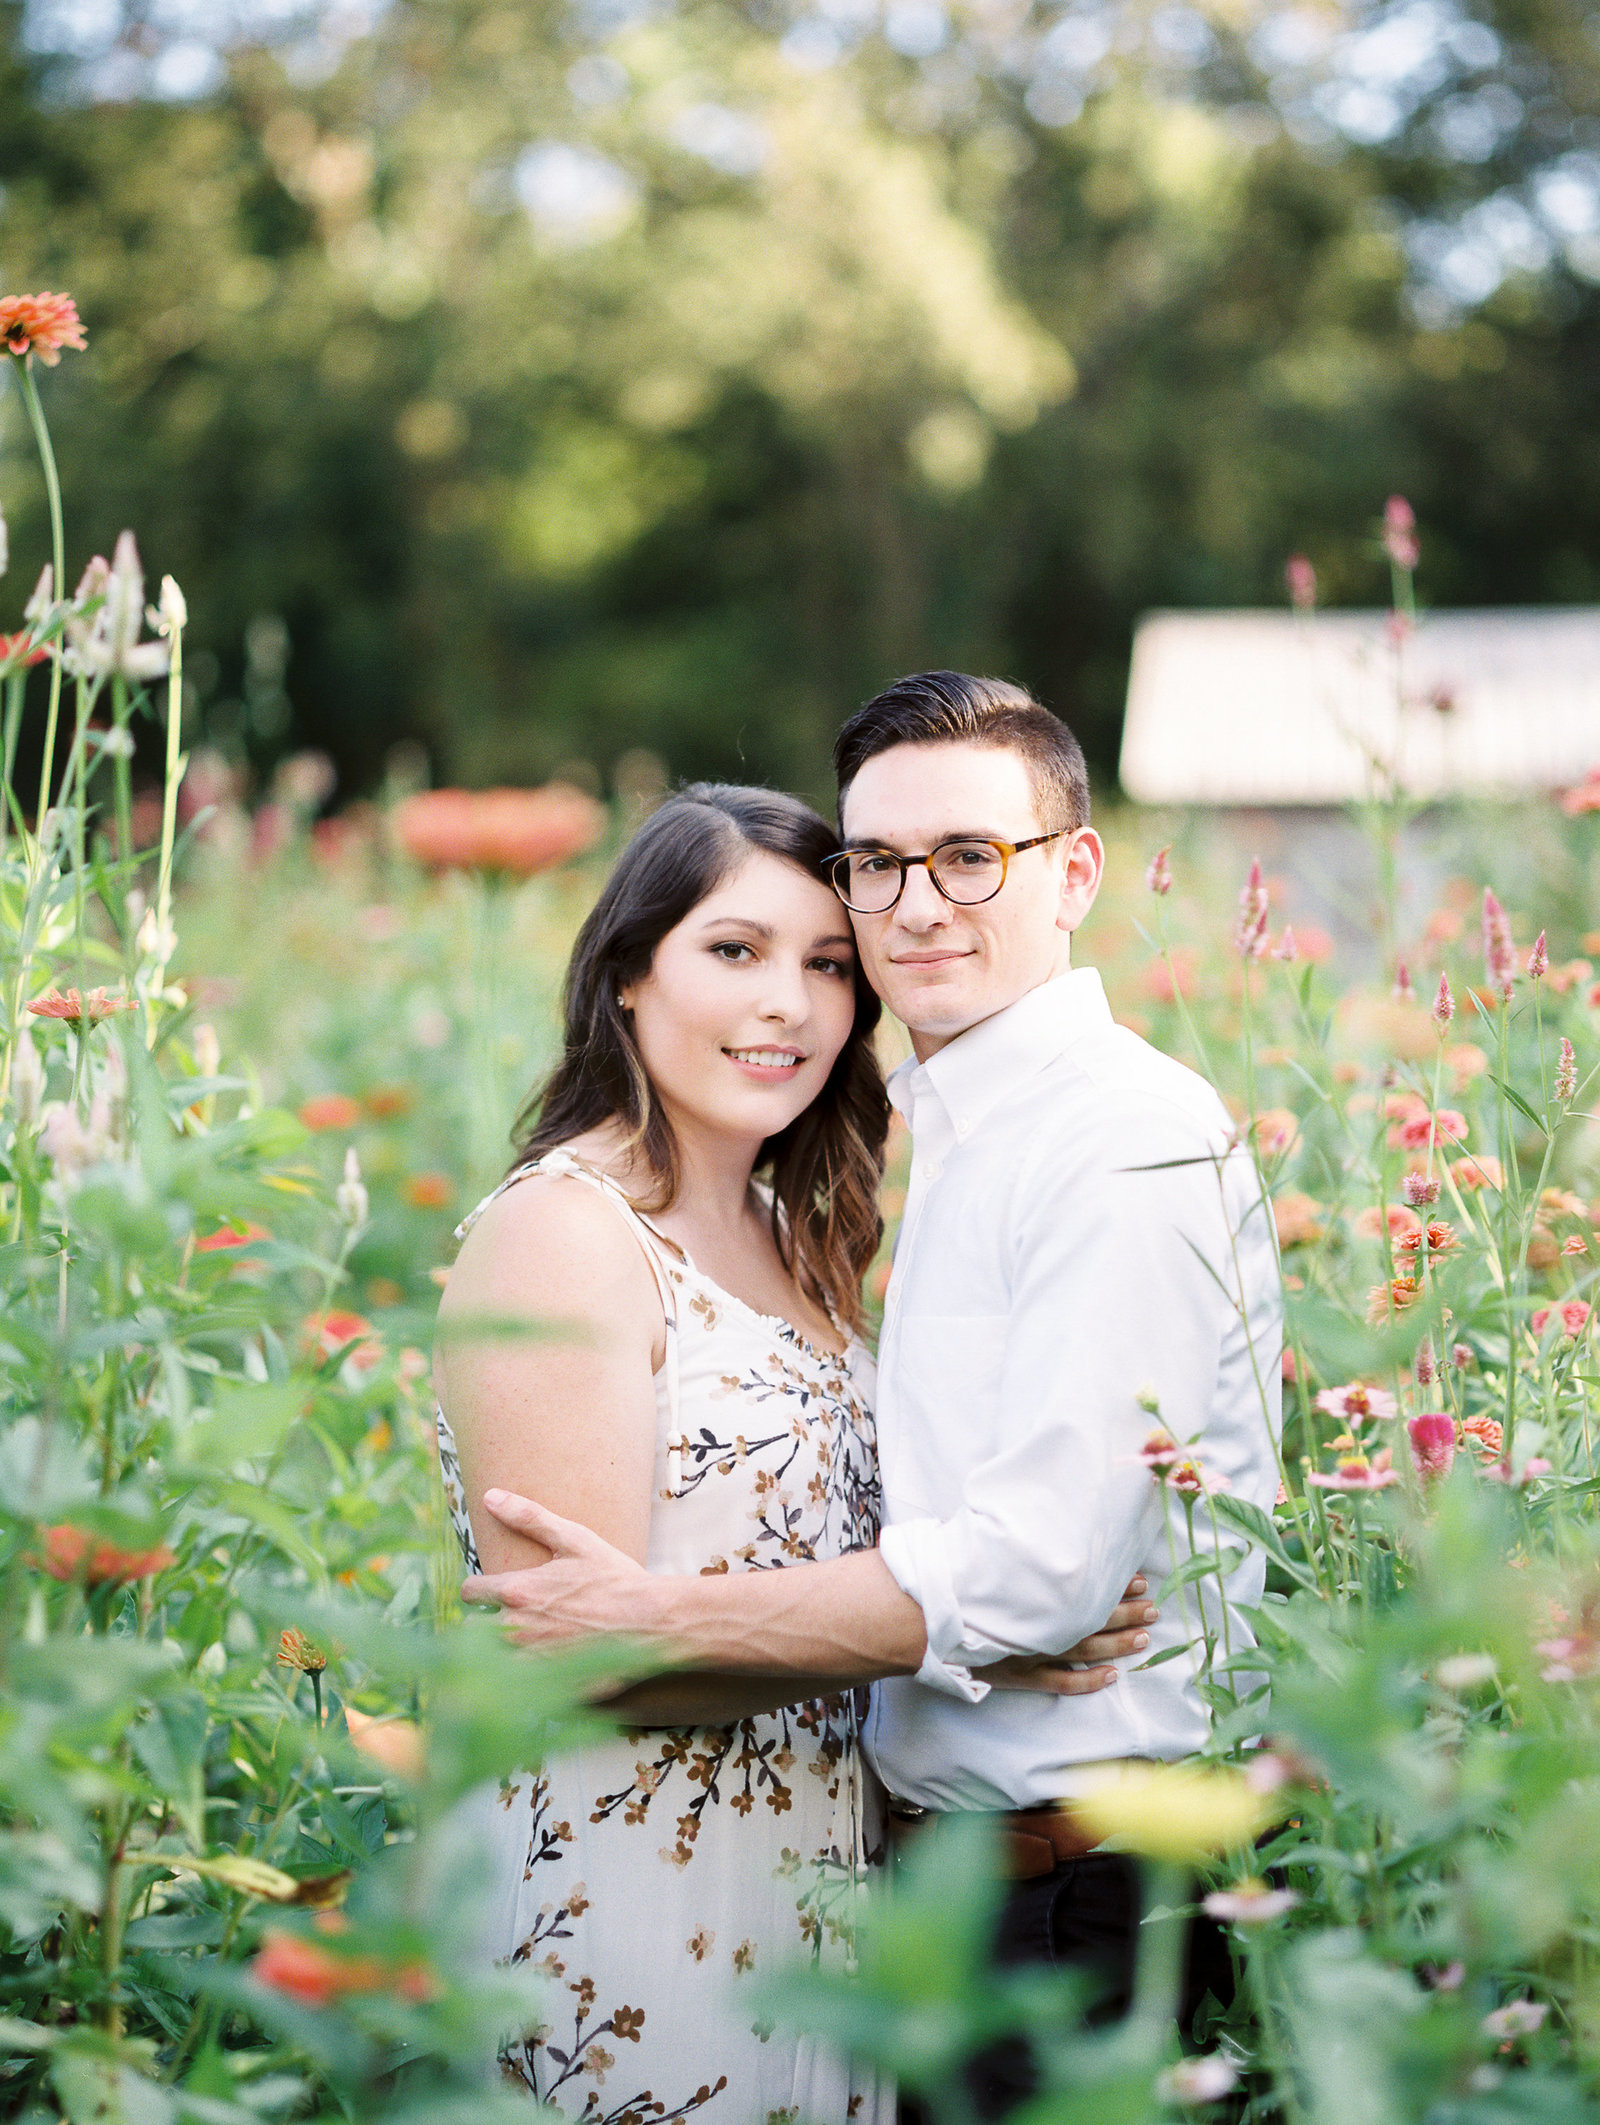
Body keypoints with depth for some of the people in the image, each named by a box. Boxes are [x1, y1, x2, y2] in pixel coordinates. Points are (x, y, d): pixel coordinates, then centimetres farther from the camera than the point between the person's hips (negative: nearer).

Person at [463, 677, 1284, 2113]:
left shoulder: (1132, 1143, -16)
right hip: (962, 1869, 9)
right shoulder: (960, 1140, 14)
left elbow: (1036, 1566, -22)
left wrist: (656, 1623, -16)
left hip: (1090, 1884, -8)